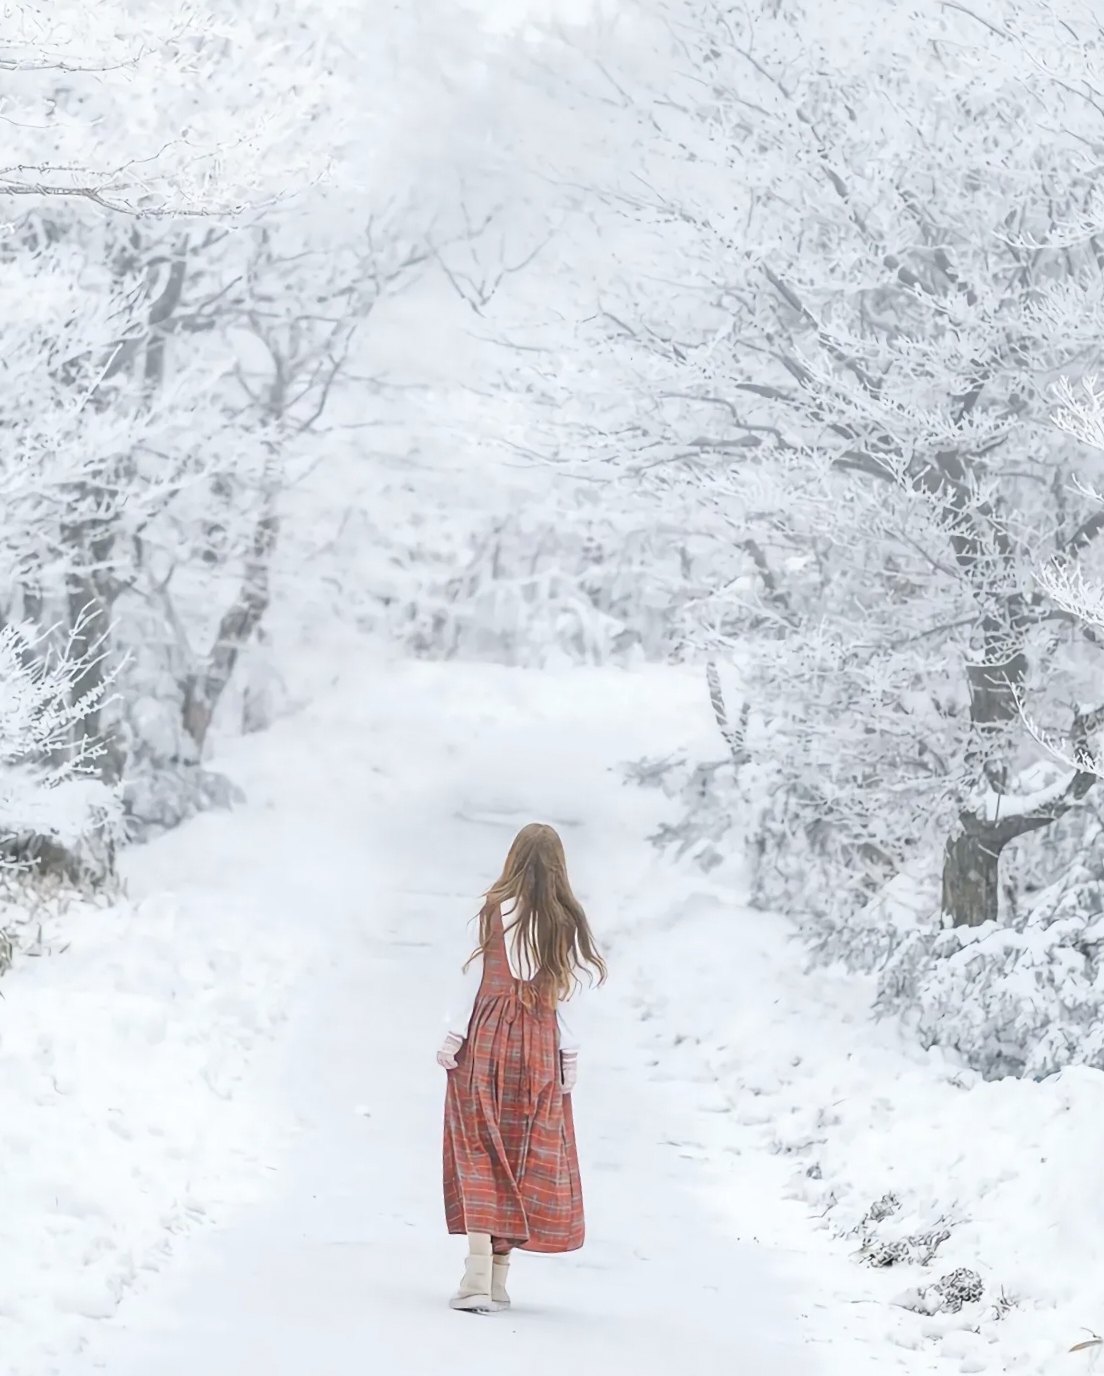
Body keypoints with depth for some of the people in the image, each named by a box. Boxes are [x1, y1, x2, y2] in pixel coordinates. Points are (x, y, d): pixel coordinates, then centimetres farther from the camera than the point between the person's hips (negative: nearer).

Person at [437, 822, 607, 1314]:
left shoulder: (497, 909, -5)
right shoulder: (566, 919, 2)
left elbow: (477, 973, -6)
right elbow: (567, 987, 1)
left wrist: (454, 1035, -3)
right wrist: (568, 1050, 6)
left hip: (488, 1036, -2)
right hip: (540, 1043, 2)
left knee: (480, 1154, -2)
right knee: (527, 1157, 8)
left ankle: (478, 1277, -15)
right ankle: (497, 1280, 8)